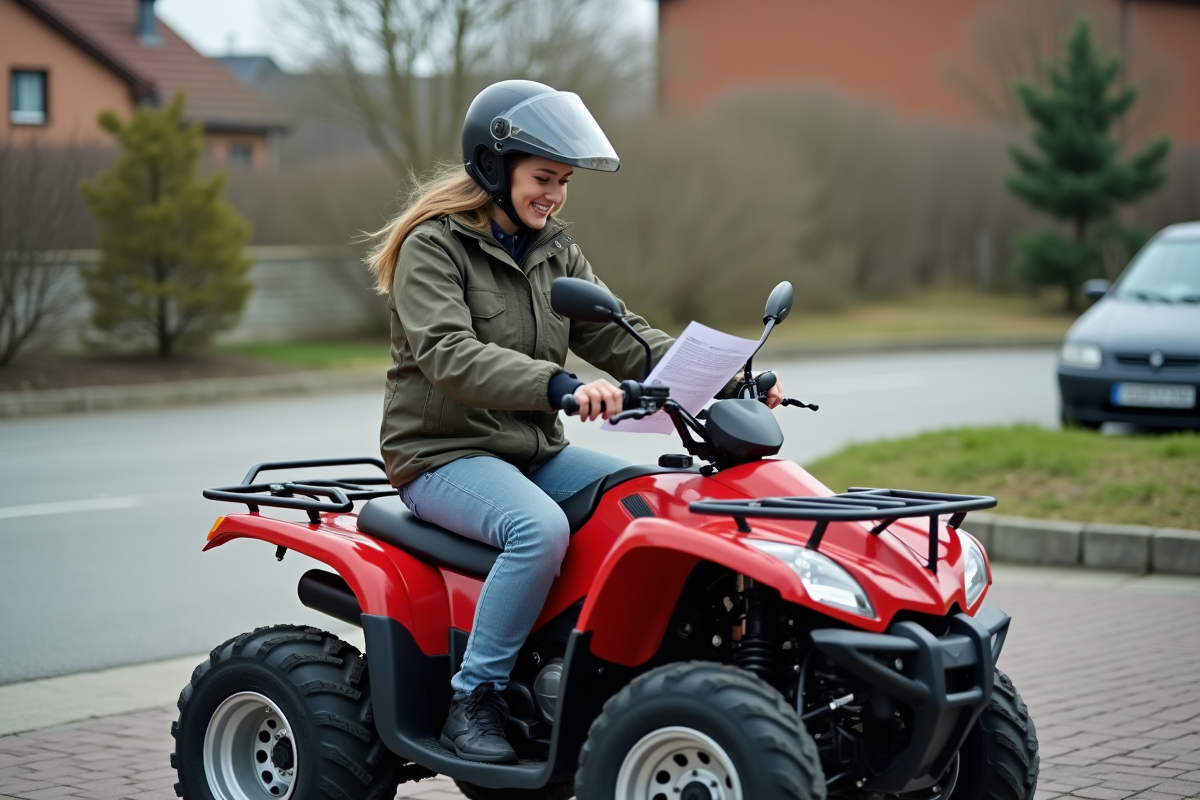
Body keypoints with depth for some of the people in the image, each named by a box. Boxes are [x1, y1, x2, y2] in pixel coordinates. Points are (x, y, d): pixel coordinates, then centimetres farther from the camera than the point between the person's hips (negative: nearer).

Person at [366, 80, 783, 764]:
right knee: (541, 528, -34)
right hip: (445, 454, -7)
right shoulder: (431, 245, -9)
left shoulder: (553, 251, 13)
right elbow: (449, 355, -25)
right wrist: (559, 385, -39)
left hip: (536, 451, 7)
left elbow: (616, 335, 5)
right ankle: (475, 700, -23)